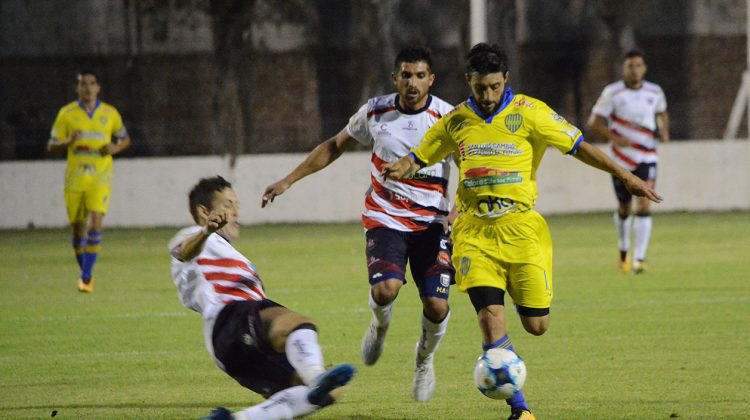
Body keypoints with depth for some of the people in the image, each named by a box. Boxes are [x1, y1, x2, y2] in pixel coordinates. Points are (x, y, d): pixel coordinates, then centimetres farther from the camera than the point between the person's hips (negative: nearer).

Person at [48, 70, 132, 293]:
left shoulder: (110, 113, 5)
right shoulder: (66, 113, 3)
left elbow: (125, 139, 19)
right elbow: (52, 147, 5)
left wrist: (115, 148, -4)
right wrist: (68, 142, -16)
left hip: (100, 176, -1)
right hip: (75, 178, 1)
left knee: (95, 223, -17)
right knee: (78, 228, 4)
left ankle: (86, 276, -16)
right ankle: (86, 272, 26)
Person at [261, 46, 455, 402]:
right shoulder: (376, 112, -1)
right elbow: (336, 146, 14)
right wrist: (288, 180, 12)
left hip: (431, 223, 0)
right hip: (384, 219, 0)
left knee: (436, 305, -11)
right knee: (386, 289, -25)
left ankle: (425, 359, 23)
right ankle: (380, 326, 13)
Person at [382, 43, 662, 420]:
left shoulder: (528, 113, -1)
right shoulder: (455, 121, 8)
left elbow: (578, 146, 1)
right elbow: (418, 158, 17)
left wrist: (627, 177, -2)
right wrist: (398, 169, -7)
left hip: (520, 224, -1)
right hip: (474, 230, 1)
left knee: (536, 325, -1)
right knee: (490, 315, -15)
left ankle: (520, 296, 38)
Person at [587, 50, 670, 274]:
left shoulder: (655, 92, 3)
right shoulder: (612, 93, -6)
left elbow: (662, 113, 23)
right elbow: (594, 122, -4)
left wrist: (664, 131, 2)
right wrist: (615, 138, -18)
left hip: (646, 158, 1)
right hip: (621, 158, 0)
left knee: (644, 205, -16)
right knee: (624, 208, 12)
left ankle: (639, 259, -16)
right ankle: (623, 252, 39)